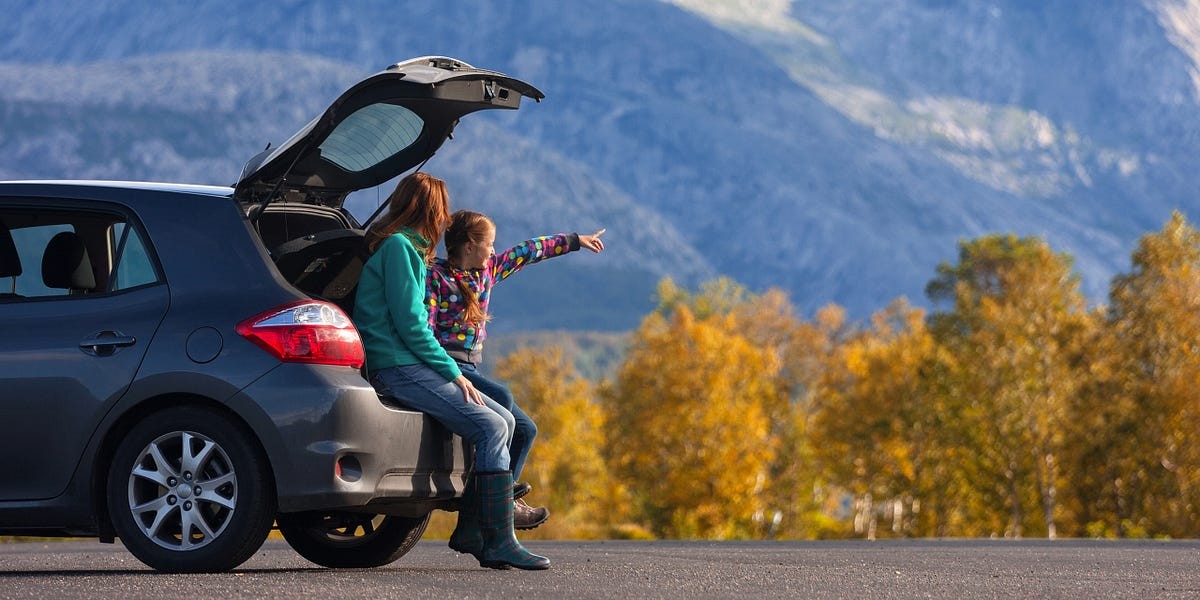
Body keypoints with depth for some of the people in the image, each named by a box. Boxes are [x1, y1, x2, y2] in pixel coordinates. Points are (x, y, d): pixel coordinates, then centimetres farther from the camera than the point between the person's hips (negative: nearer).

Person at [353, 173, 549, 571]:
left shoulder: (406, 247, 22)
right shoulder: (398, 246, -10)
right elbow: (409, 324, -16)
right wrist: (454, 373, -12)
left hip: (412, 365, 10)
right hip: (396, 369, -10)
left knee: (504, 419, 5)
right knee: (491, 427, -19)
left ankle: (471, 528, 3)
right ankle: (499, 542, -21)